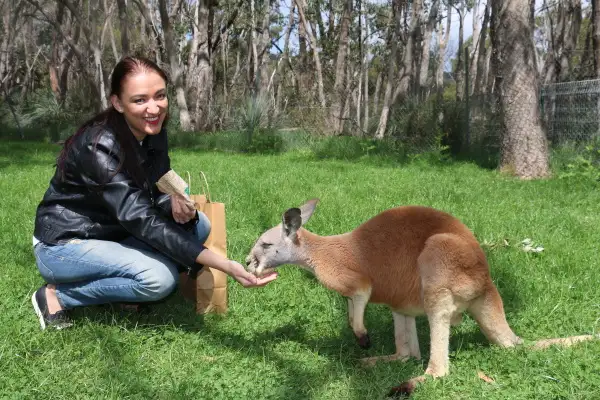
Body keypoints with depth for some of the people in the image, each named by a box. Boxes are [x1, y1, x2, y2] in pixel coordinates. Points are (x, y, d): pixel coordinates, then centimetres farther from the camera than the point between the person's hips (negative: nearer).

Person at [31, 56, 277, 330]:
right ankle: (55, 296, -8)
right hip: (63, 245, -8)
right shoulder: (99, 147, -29)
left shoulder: (154, 133, -6)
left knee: (198, 225, -8)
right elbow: (141, 220, -35)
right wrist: (225, 266, -42)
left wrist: (178, 205, -27)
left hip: (113, 234, 8)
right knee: (158, 279, -28)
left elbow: (158, 194, 1)